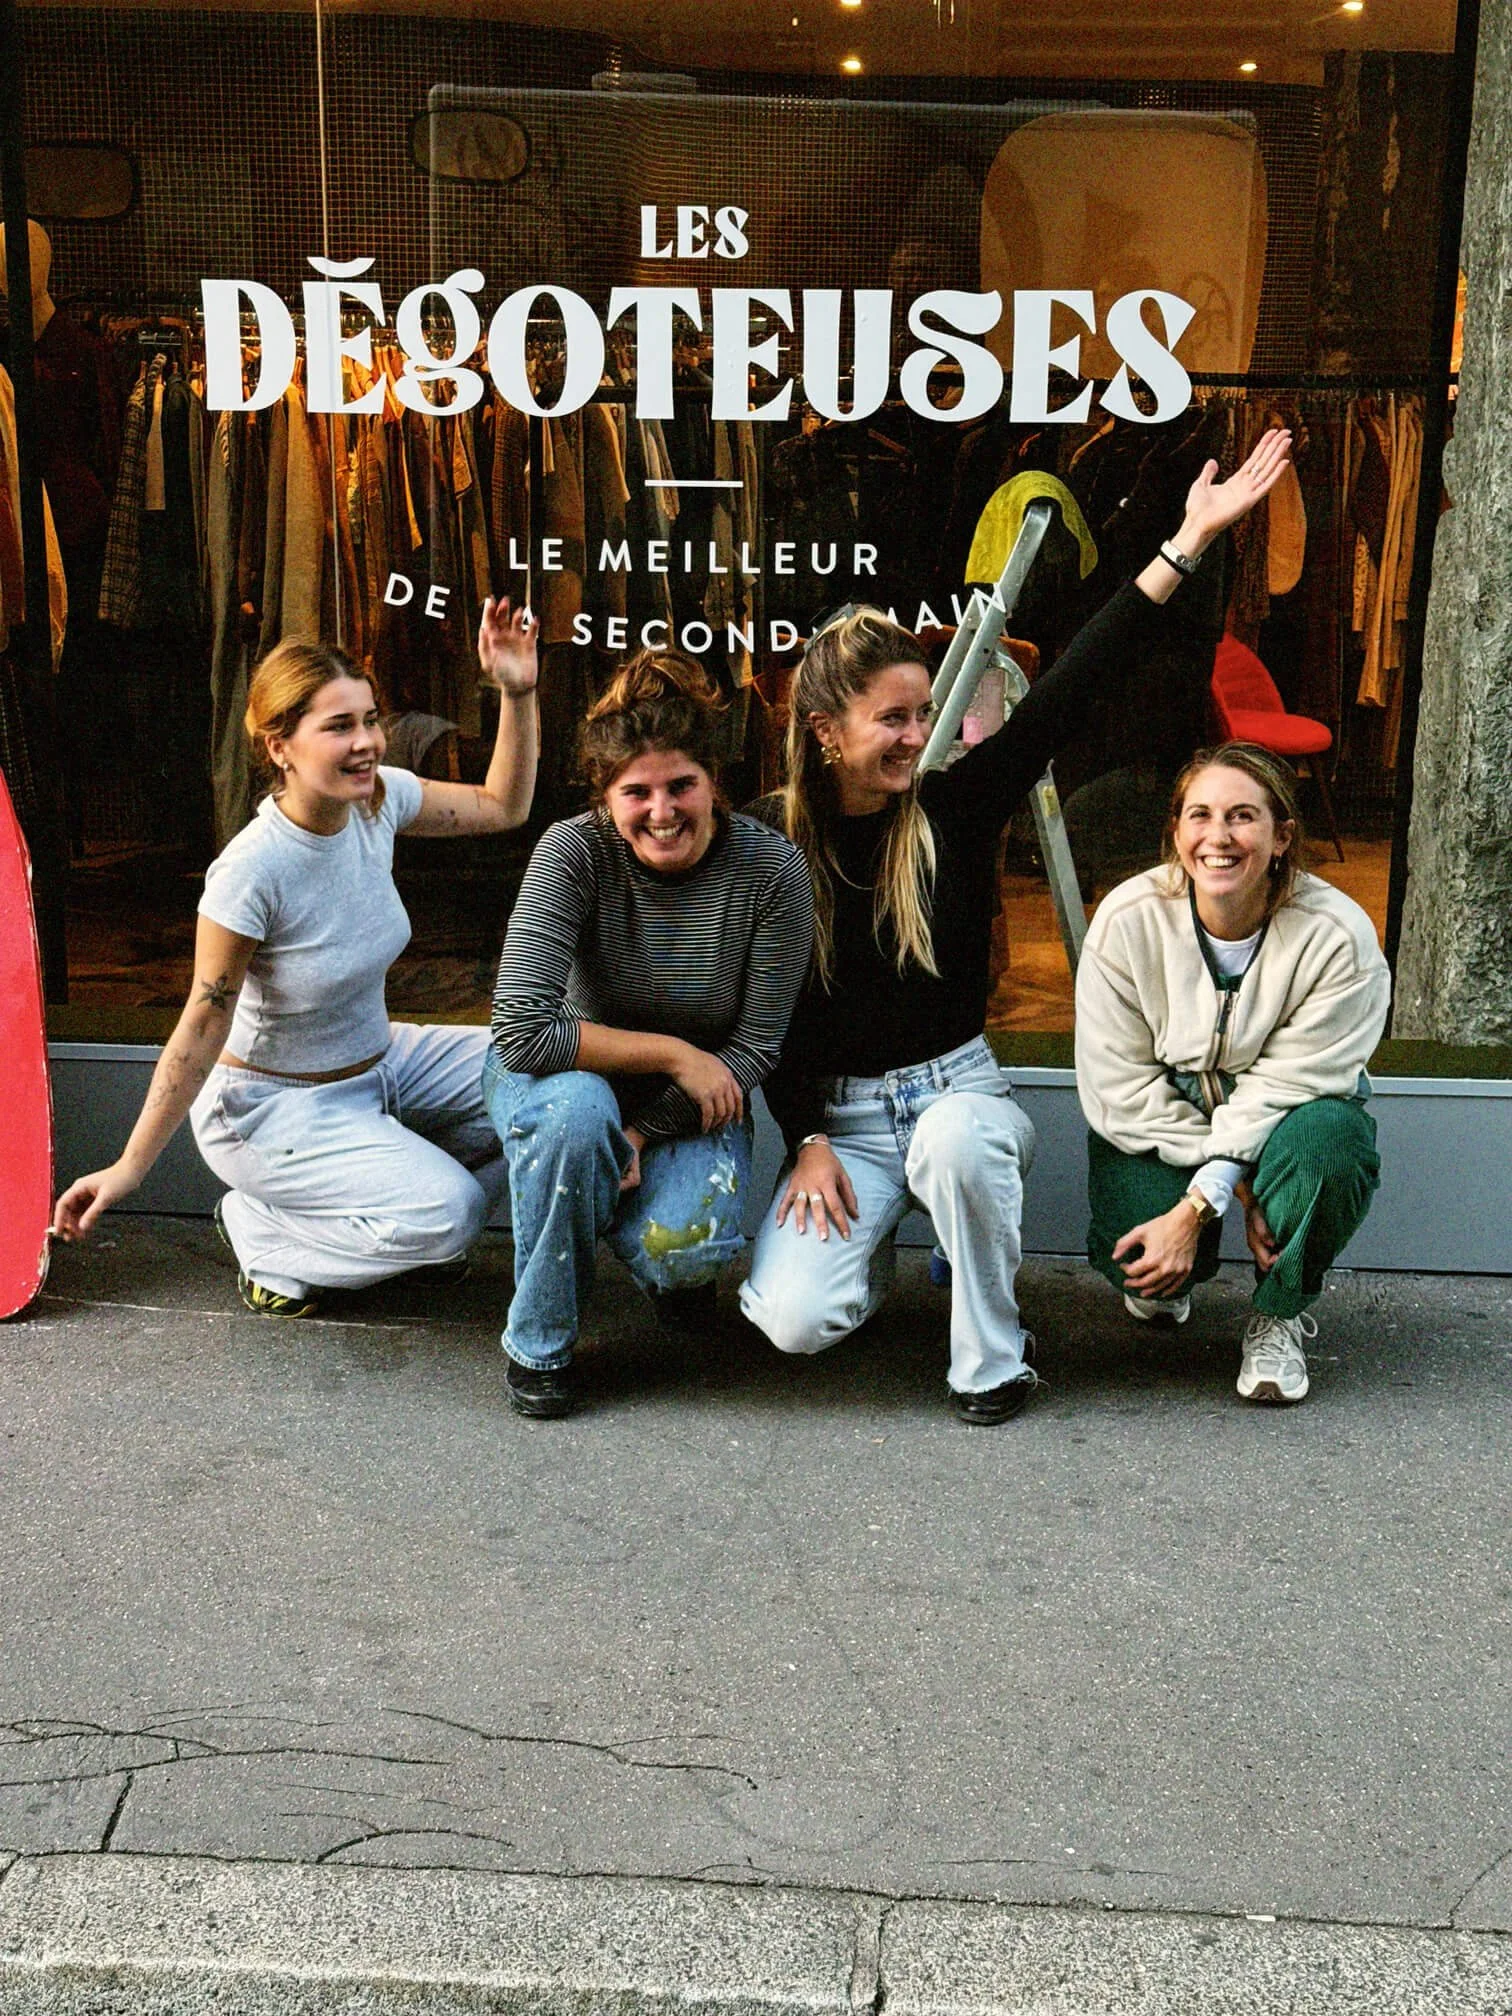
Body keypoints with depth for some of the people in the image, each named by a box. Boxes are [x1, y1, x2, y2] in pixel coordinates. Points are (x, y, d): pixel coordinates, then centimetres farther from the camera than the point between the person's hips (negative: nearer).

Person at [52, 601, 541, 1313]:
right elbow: (203, 1028, -22)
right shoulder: (252, 872, -29)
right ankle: (262, 1228, 3)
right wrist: (129, 1167, -17)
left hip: (379, 1062, 8)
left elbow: (503, 807, 6)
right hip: (273, 1106, -7)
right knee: (448, 1211, -24)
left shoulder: (380, 799, -10)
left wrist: (516, 691, -8)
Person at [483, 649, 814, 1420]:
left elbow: (755, 1047, -14)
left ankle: (672, 1266, 13)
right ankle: (538, 1342, -13)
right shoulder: (574, 852, -24)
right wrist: (671, 1052, -27)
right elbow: (522, 1029, -30)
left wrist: (645, 1132, -24)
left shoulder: (771, 870, -20)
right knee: (577, 1109, -37)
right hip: (570, 1080, 0)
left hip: (693, 1099, 1)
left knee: (687, 1251, -29)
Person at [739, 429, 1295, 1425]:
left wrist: (1189, 539, -15)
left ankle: (993, 1359, -12)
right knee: (795, 1321, -20)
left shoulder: (954, 807, -4)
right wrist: (808, 1142, -8)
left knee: (956, 1143, -39)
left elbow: (1070, 693, -11)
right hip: (835, 1109, 0)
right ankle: (869, 1238, 18)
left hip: (956, 1086, 0)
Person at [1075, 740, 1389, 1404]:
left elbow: (1284, 1087, -21)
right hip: (1160, 1125, 1)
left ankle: (1279, 1314, -5)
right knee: (1132, 1253, -26)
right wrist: (1240, 1183, -24)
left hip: (1278, 1124, 0)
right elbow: (1120, 1087, -17)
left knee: (1326, 1141, -35)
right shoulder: (1127, 919, -18)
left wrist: (1198, 1204, -29)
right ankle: (1165, 1282, 17)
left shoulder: (1339, 935, -22)